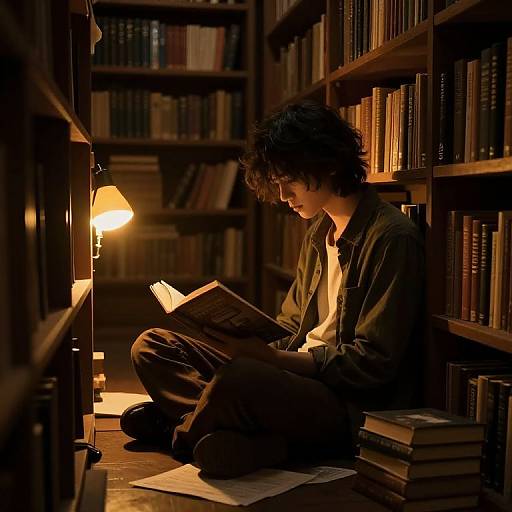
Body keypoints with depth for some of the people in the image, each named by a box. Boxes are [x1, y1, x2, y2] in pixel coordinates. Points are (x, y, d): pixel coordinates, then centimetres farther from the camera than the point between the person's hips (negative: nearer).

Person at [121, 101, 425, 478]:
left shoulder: (392, 238, -13)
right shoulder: (320, 232, 16)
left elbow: (373, 365, -17)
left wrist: (273, 359, -23)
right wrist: (247, 341, -1)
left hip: (353, 407, -9)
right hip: (300, 373, 9)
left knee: (239, 378, -39)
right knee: (152, 347, 2)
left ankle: (181, 434, -6)